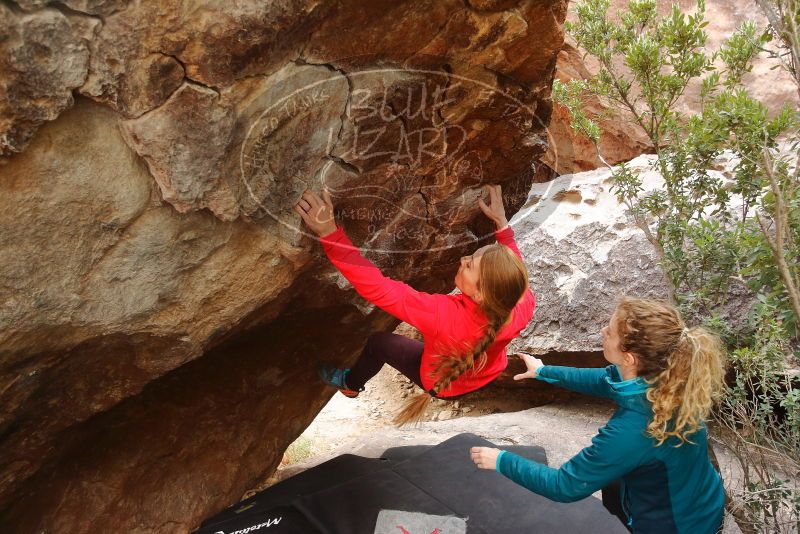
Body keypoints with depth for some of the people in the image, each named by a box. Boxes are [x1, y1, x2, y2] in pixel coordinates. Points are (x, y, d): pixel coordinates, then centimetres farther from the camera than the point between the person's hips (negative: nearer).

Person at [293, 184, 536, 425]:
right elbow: (514, 269, -12)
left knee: (378, 342, 15)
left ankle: (350, 384, 47)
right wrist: (501, 223, -9)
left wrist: (330, 233, -52)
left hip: (443, 384, -4)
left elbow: (377, 288, -48)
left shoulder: (443, 315, -49)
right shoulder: (523, 305, -36)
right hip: (487, 376, 4)